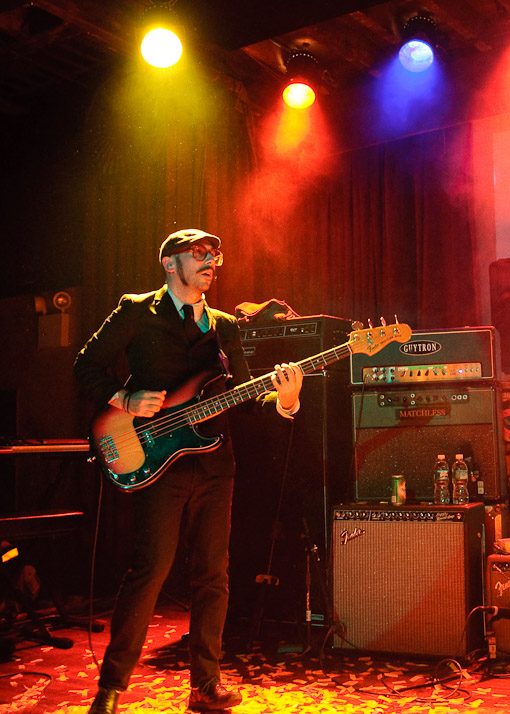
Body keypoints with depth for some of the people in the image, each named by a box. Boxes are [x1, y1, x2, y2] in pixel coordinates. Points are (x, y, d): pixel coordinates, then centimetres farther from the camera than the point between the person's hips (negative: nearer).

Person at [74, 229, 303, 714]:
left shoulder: (224, 327, 17)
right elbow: (88, 363, 5)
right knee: (150, 569, -10)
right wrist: (123, 401, -11)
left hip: (214, 462, 5)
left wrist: (282, 398, -6)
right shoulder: (137, 312, 4)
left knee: (213, 574, 6)